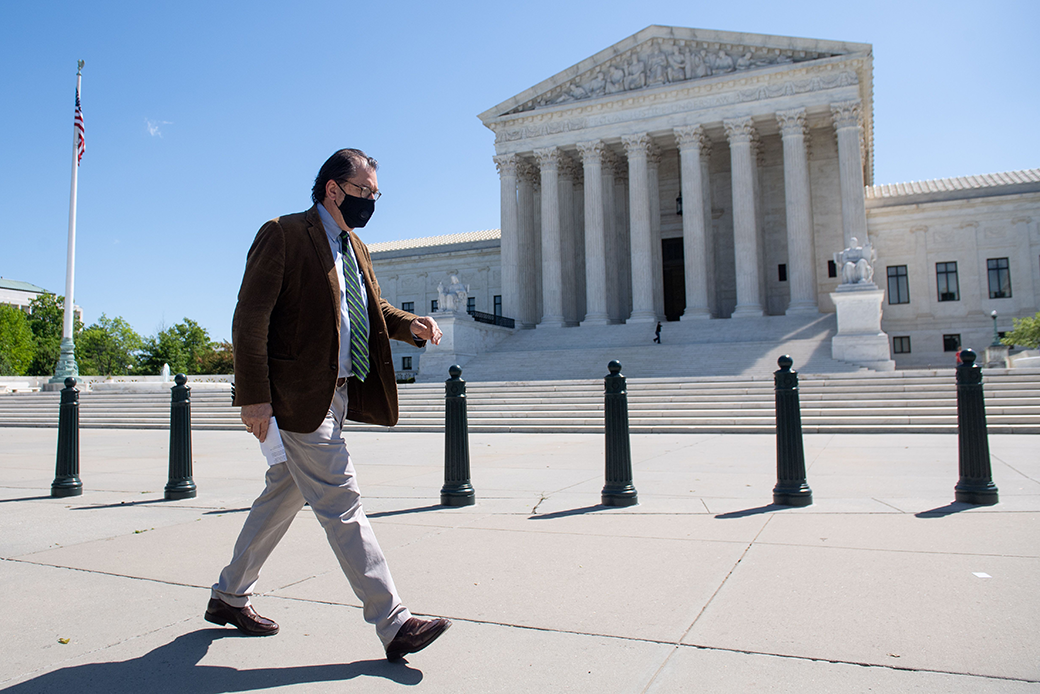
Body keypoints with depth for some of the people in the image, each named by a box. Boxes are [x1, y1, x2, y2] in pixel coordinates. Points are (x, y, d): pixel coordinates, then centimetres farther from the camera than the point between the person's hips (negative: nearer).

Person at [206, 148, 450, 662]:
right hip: (298, 397, -9)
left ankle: (229, 597, 37)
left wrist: (411, 325, 2)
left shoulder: (354, 248, 18)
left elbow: (373, 308, 24)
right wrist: (254, 396, -19)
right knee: (341, 505, -6)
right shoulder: (283, 235, -9)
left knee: (283, 496, 18)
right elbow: (250, 317, -14)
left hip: (336, 394, 9)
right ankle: (393, 624, 0)